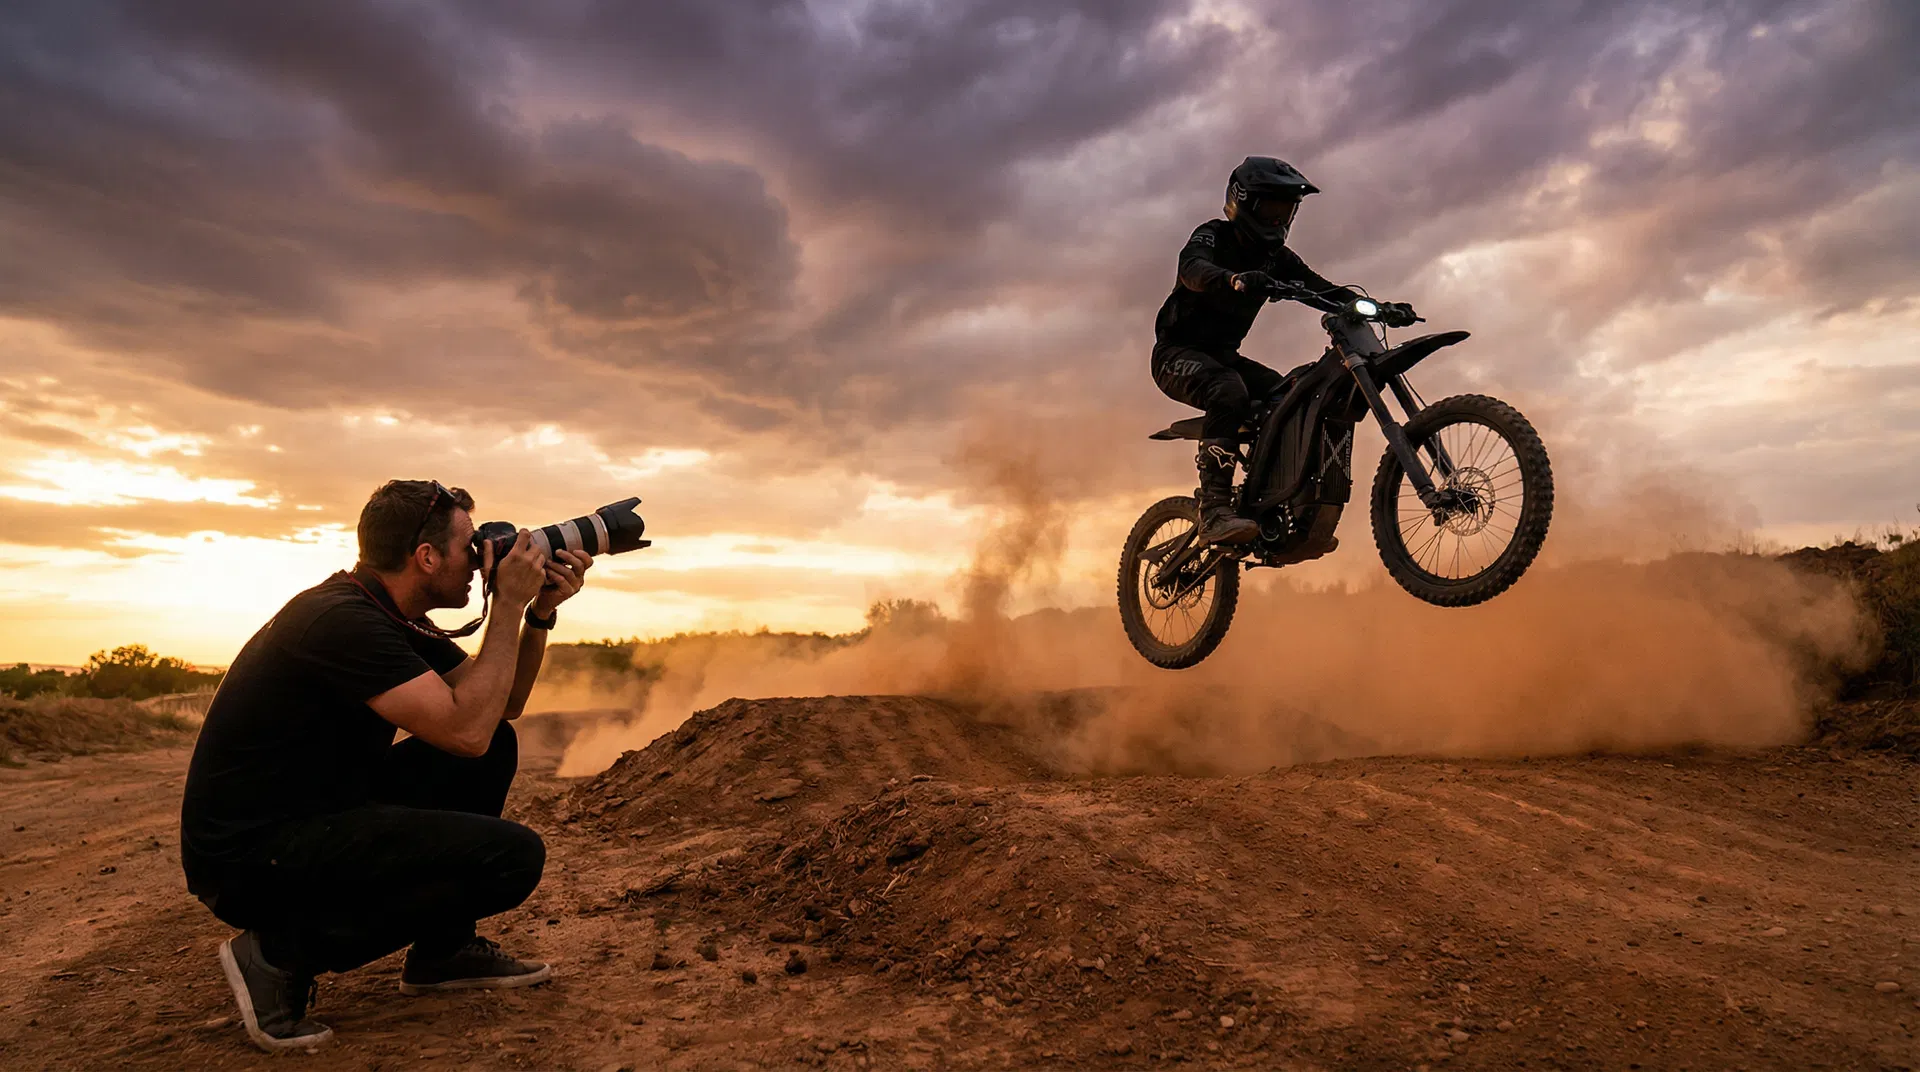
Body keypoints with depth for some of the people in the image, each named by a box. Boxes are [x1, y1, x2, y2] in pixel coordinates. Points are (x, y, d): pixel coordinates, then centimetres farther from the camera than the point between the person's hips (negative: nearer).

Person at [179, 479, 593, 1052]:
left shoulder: (394, 617, 8)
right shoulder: (342, 620, -22)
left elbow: (501, 705, 14)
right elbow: (465, 730, -28)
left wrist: (540, 611, 1)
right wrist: (508, 604, -20)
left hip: (315, 815, 10)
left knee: (496, 748, 8)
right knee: (512, 855, -18)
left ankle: (444, 947, 14)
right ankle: (283, 951, -7)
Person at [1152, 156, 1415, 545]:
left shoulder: (1277, 258, 11)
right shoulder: (1212, 236, -9)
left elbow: (1321, 289, 1)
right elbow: (1193, 269, -32)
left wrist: (1379, 307, -15)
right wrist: (1236, 279, -54)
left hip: (1223, 355, 7)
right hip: (1178, 352, -7)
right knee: (1229, 392, -36)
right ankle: (1214, 512, -42)